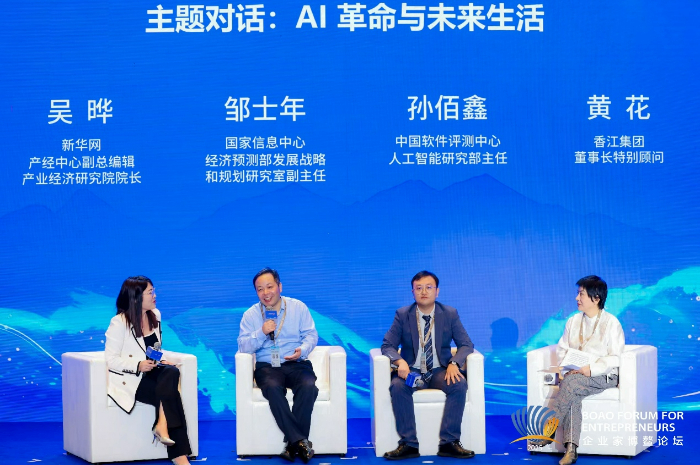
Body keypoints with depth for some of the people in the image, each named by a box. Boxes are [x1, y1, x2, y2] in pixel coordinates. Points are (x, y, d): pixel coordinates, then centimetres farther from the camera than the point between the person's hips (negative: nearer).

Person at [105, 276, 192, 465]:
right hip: (128, 379, -6)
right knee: (171, 395, -27)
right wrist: (138, 365, -26)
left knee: (172, 372, -28)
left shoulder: (155, 315, 8)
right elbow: (111, 359, -13)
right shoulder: (119, 323, -12)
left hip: (149, 372, 6)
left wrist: (161, 360, -2)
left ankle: (162, 425, -30)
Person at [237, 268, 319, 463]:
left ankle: (293, 444, -29)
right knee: (273, 388, -36)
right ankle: (300, 440, -37)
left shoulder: (298, 307, 9)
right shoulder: (250, 315, 8)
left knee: (308, 386, -33)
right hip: (267, 366, -1)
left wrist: (302, 351, -15)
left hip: (296, 364, 1)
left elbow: (311, 335, 6)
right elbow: (243, 346, 1)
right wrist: (261, 333, -15)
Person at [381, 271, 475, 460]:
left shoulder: (450, 314, 3)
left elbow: (466, 345, 2)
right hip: (412, 371, 0)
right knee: (397, 386, -33)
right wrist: (400, 362, -24)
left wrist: (454, 363, -20)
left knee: (459, 385, -31)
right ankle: (409, 444, -27)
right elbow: (388, 346, -1)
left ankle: (449, 442, -26)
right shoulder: (402, 315, 1)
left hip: (440, 371, 1)